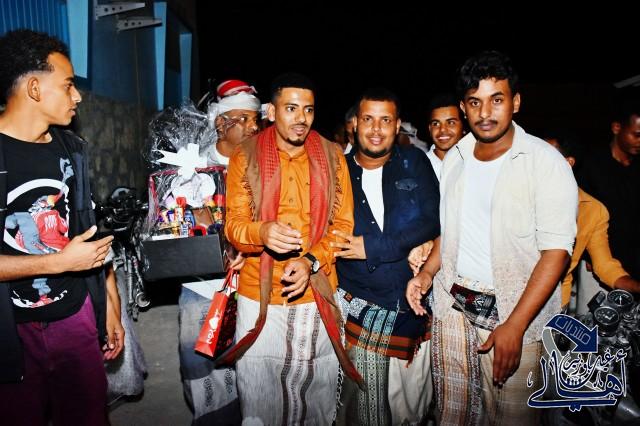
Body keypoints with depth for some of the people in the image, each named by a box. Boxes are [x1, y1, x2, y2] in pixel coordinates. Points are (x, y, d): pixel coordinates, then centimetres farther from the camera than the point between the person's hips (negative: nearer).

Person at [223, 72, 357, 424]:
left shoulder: (332, 156, 3)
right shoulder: (246, 157, 0)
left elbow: (344, 223, 1)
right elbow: (233, 226, -2)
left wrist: (311, 262, -15)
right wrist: (262, 232, -25)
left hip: (317, 297, 1)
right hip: (259, 296, 0)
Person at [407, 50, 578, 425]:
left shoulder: (546, 162, -11)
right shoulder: (455, 158, 7)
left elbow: (556, 251, -15)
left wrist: (514, 327, -20)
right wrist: (428, 273, 3)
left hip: (514, 314, -4)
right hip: (452, 306, 5)